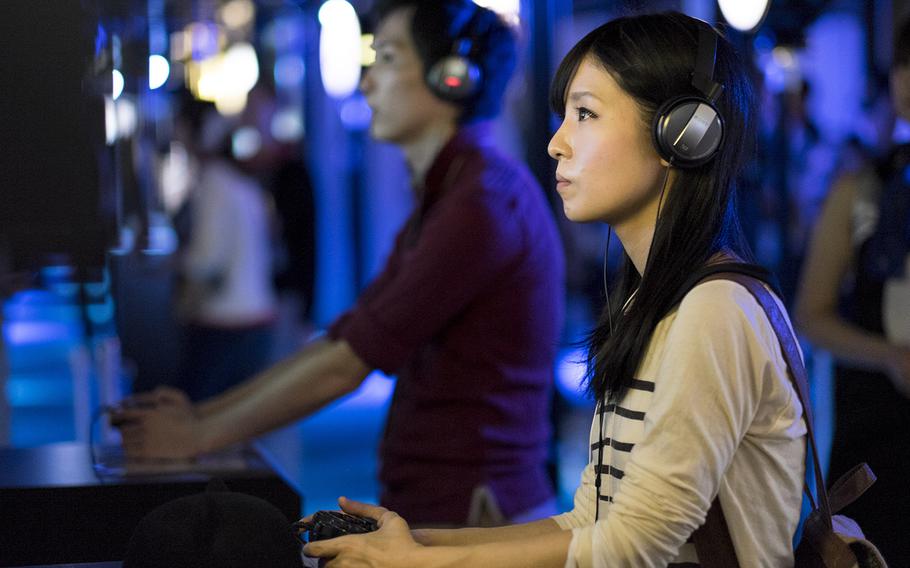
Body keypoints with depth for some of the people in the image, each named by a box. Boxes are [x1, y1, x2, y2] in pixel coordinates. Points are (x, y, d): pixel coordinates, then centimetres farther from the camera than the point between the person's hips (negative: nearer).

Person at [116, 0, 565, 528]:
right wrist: (204, 412, 11)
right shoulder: (442, 199, 17)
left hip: (471, 521, -9)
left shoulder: (485, 203, -16)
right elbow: (341, 342, 17)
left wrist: (202, 435, -6)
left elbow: (346, 366, -14)